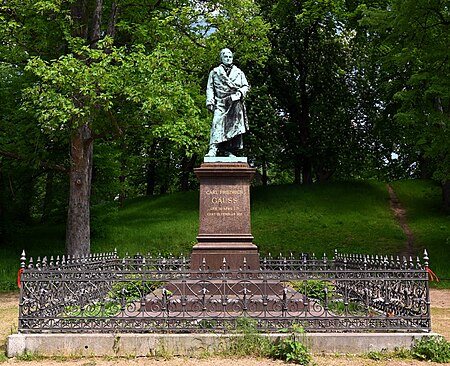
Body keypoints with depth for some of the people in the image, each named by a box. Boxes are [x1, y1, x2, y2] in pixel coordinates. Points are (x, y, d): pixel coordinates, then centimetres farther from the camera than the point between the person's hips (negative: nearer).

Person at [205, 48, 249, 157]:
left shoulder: (238, 72, 23)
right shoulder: (215, 72, 19)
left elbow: (246, 86, 19)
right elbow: (210, 88, 12)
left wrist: (241, 92, -4)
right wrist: (210, 101, -3)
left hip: (236, 103, 2)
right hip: (221, 103, -2)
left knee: (234, 125, -6)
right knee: (217, 124, -20)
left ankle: (229, 151, -4)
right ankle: (213, 149, -28)